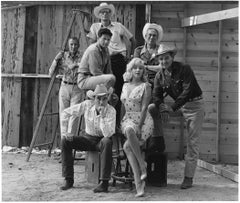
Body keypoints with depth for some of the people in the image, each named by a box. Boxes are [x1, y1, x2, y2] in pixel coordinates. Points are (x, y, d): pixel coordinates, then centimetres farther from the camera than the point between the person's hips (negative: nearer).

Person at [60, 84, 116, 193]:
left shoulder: (111, 111, -20)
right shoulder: (87, 105, -12)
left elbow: (108, 134, -31)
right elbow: (65, 113, -3)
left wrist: (102, 116, -37)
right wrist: (64, 132, -9)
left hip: (101, 140, -3)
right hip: (88, 138, 3)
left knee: (107, 142, -39)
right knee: (65, 141, -19)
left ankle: (104, 183, -36)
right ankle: (69, 180, -12)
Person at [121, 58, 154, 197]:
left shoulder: (145, 86, 1)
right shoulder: (125, 86, 17)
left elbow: (144, 108, -8)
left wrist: (138, 126, -17)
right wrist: (122, 123, 8)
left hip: (143, 121, -4)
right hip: (127, 120, 4)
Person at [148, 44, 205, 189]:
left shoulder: (185, 69, -18)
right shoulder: (159, 76, -1)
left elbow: (187, 91, -25)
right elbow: (157, 96, -3)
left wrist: (172, 108, -30)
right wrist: (163, 110, -23)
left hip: (195, 104, -5)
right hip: (178, 105, 6)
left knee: (192, 142, -7)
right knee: (151, 108, -8)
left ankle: (188, 178, -1)